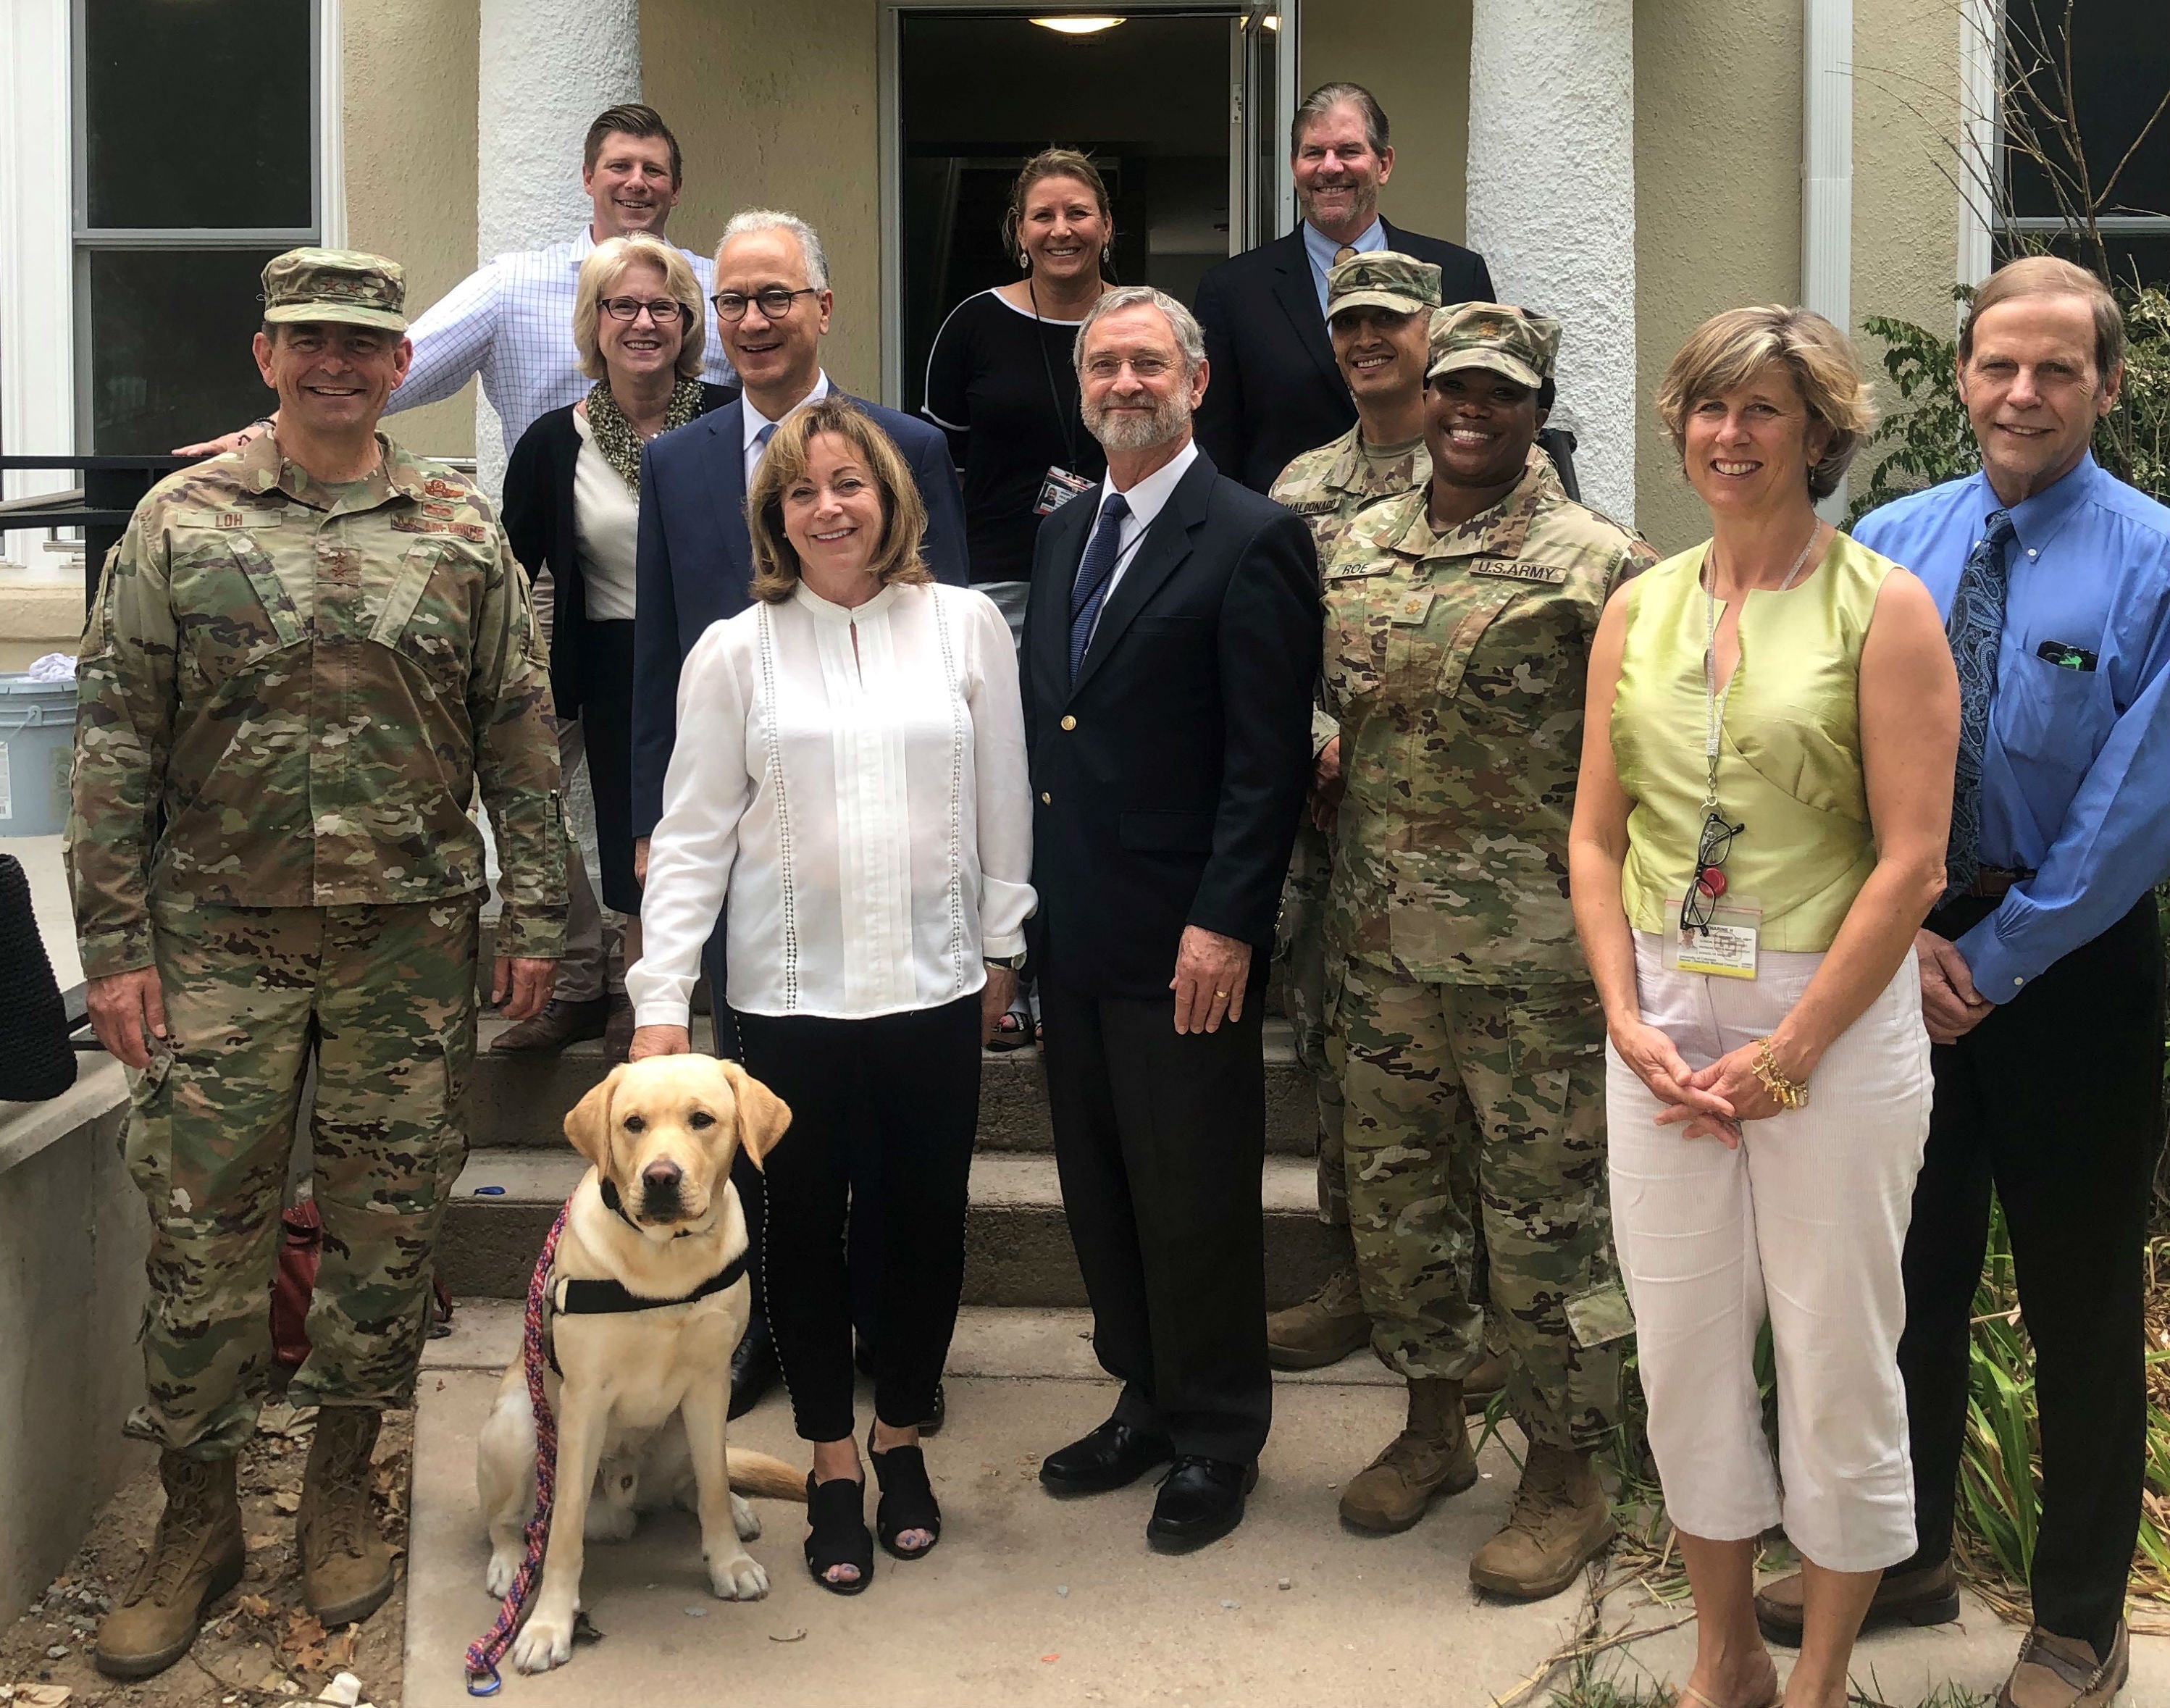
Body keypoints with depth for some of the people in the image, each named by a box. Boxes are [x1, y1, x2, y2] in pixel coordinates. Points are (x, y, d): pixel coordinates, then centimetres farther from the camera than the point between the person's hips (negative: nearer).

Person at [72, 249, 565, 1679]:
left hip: (412, 933, 1)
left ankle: (341, 1492, 25)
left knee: (389, 1223, 8)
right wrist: (115, 943, -4)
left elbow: (521, 744, 7)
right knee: (205, 1229, 3)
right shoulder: (181, 524, 2)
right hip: (219, 934, -1)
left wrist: (534, 918, 1)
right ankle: (197, 1520, 18)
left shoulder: (464, 534, 6)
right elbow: (117, 745, 1)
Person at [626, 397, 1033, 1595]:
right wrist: (661, 995, -7)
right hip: (791, 992, 0)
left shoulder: (967, 626, 0)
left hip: (934, 987, 1)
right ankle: (831, 1461, 26)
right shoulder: (736, 652, -1)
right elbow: (692, 833, -1)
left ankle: (901, 1437, 32)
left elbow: (1002, 799, 7)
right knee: (805, 1228, 9)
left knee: (929, 1224, 10)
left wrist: (1000, 945, 9)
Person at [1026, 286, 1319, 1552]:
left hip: (1184, 940, -7)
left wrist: (1226, 923, -19)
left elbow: (1272, 759, -14)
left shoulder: (1252, 540, -9)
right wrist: (1031, 897, 10)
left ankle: (1218, 1437, 21)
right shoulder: (1065, 534, 14)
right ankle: (1148, 1400, 32)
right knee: (1100, 1187, 15)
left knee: (1196, 1197, 4)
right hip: (1074, 928, 7)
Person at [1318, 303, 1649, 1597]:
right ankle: (1433, 1429, 35)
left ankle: (1566, 1480, 19)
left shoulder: (1598, 565, -8)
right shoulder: (1357, 548, 10)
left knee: (1548, 1219, 3)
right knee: (1398, 1198, 16)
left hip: (1535, 965, -6)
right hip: (1382, 953, 6)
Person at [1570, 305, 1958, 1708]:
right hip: (1664, 1014, 4)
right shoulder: (1639, 611, 8)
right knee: (1684, 1348, 11)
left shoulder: (1884, 608, -6)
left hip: (1835, 1019, -4)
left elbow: (1912, 862, -11)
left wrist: (1785, 1053, -14)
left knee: (1837, 1354, 6)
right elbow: (1597, 838, 9)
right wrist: (1628, 1018, -5)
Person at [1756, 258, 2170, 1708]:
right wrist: (1900, 934, -8)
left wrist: (1996, 959, -12)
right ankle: (1904, 1555, 34)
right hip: (1900, 955, 4)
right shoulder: (1887, 545, 3)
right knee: (1908, 1277, 15)